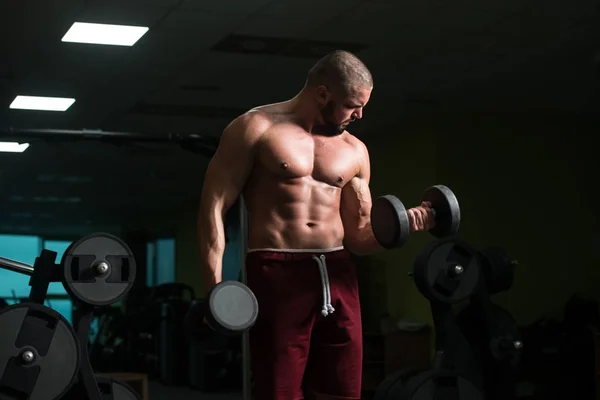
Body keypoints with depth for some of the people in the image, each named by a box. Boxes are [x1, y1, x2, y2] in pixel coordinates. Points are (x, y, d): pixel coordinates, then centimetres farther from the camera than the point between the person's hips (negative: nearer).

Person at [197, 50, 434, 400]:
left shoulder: (354, 151, 15)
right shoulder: (256, 128, 1)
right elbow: (214, 205, -4)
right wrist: (215, 286, -14)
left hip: (337, 276, 5)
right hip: (278, 275, -5)